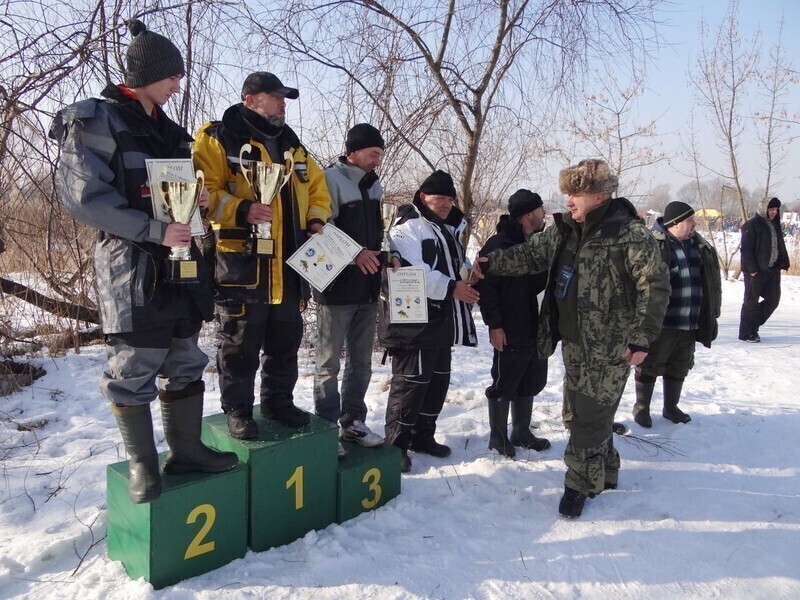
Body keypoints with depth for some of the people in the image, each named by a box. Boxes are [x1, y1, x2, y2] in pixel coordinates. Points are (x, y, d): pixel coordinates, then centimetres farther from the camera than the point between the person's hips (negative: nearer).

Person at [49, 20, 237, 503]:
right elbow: (84, 197, -12)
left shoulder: (168, 130, 17)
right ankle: (143, 464, 13)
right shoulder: (95, 122, -4)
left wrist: (198, 200, 1)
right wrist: (153, 231, -21)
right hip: (131, 263, -7)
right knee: (134, 368, -2)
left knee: (185, 362, 10)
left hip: (180, 258, 7)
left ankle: (186, 449, 22)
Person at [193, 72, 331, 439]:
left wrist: (315, 220, 7)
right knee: (240, 343, 2)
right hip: (241, 263, -6)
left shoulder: (292, 146, 18)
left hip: (289, 266, 7)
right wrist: (239, 211, -26)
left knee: (285, 340, 14)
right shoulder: (218, 139, -3)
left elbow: (316, 188, 24)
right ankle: (237, 411, 17)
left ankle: (279, 401, 30)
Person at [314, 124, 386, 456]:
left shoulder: (374, 185, 16)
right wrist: (355, 253, -25)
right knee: (329, 362, 2)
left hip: (368, 289, 8)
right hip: (337, 287, -7)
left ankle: (353, 421, 25)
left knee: (361, 361, 13)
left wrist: (383, 254, 9)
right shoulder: (331, 179, -8)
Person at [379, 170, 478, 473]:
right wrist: (451, 287, -26)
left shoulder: (448, 229, 20)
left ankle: (422, 436, 28)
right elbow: (412, 272, -23)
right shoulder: (407, 228, -11)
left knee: (438, 379, 15)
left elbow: (458, 264, 27)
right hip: (414, 320, -10)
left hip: (441, 321, 10)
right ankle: (396, 443, 5)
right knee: (411, 381, -6)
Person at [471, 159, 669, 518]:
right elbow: (530, 255, 15)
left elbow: (655, 287, -13)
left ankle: (581, 483, 16)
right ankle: (603, 473, 37)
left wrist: (642, 339, -15)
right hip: (574, 341, 8)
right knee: (575, 414, 16)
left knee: (590, 417, -3)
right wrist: (489, 264, 4)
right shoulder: (564, 230, 6)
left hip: (610, 346, -7)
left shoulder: (631, 234, -14)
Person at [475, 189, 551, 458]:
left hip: (535, 327, 8)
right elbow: (486, 285, -18)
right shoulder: (499, 244, -14)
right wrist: (494, 324, -19)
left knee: (530, 381, 17)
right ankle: (498, 436, 18)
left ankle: (522, 431, 31)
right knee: (504, 384, 3)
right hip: (510, 331, -8)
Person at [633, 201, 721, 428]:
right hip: (660, 324, -7)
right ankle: (641, 408, 23)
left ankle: (671, 407, 34)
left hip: (690, 325, 7)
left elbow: (711, 282, 17)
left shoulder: (700, 246, 9)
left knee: (679, 368, 18)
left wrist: (711, 313, 15)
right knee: (649, 367, 7)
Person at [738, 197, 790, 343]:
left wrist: (783, 263, 7)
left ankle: (753, 326, 23)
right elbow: (746, 249, -14)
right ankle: (746, 333, 9)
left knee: (773, 299, 8)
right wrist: (752, 269, -19)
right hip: (756, 271, -7)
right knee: (751, 302, 0)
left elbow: (781, 246, 18)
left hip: (773, 270, 7)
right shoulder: (752, 225, -10)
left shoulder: (775, 225, 13)